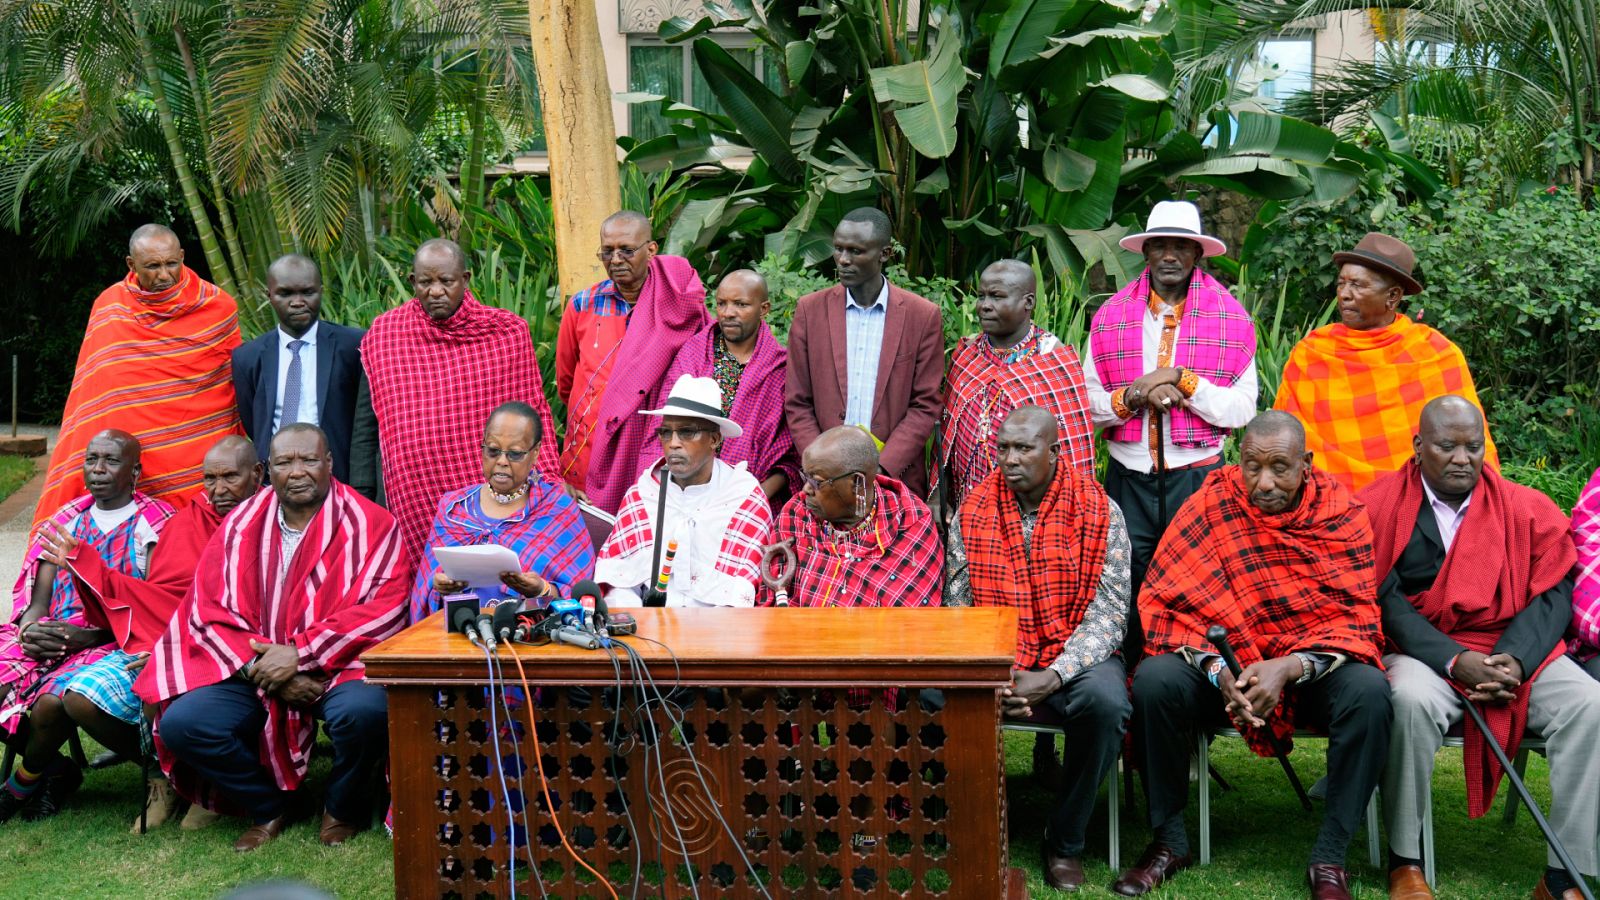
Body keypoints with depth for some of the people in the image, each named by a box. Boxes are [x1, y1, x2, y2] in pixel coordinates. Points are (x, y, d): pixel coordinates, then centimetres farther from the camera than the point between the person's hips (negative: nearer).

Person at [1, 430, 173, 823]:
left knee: (53, 699, -32)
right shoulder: (67, 520, 17)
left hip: (113, 641, -6)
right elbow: (38, 596, 13)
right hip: (46, 637, 6)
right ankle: (55, 771, 2)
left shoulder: (155, 524, -1)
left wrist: (89, 636, -19)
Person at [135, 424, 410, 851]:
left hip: (338, 667, -3)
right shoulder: (241, 525, 8)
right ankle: (267, 807, 8)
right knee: (179, 723, -18)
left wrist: (299, 655, -19)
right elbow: (207, 612, 2)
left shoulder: (369, 524, -3)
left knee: (364, 711, -35)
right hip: (251, 670, 4)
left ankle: (342, 809, 0)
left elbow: (382, 608, -14)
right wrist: (259, 666, -14)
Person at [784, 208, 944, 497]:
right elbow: (797, 403, 3)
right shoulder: (810, 310, 3)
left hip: (896, 475, -1)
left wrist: (880, 468, -12)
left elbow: (926, 407, -2)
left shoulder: (923, 316, -1)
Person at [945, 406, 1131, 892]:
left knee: (1105, 701, -35)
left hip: (1073, 654, -1)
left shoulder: (1099, 512, -4)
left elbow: (1107, 615, -10)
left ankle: (1065, 843, -10)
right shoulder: (973, 511, 3)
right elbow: (957, 609, 0)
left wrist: (1051, 678, -23)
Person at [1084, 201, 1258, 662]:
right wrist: (1134, 396, -14)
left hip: (1197, 474, -1)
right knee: (1125, 589, 3)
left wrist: (1181, 379, -16)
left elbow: (1242, 411, -5)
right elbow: (1088, 405, 5)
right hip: (1127, 474, 1)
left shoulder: (1230, 318, 2)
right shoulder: (1110, 317, 7)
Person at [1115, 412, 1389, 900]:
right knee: (1155, 680, -29)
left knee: (1369, 691, -31)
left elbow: (1357, 618, -10)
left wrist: (1289, 667, -27)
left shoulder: (1342, 513, -6)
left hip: (1314, 670, 0)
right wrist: (1216, 669, -26)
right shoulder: (1210, 505, -8)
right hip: (1222, 666, 0)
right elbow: (1162, 604, -10)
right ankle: (1169, 840, -8)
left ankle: (1329, 858, -15)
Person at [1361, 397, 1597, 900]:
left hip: (1515, 654, 3)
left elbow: (1553, 593, 3)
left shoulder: (1527, 509, 10)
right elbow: (1382, 599, -6)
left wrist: (1514, 659, -17)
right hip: (1423, 652, -3)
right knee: (1411, 700, -36)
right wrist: (1456, 661, -18)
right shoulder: (1381, 505, 1)